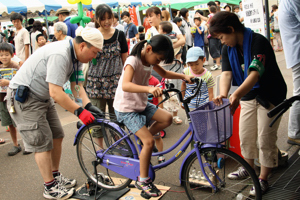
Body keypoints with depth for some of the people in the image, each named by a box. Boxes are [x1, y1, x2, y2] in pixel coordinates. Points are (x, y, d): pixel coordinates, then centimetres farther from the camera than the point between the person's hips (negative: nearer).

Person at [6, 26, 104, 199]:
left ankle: (56, 176, 26)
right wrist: (79, 111, -28)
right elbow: (55, 92, -33)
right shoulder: (60, 55, -31)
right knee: (43, 143, -5)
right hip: (23, 98, -9)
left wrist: (88, 105, -12)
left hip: (43, 97, 9)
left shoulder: (75, 56, 0)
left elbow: (76, 84, 2)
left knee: (57, 136, 11)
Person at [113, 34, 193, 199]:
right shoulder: (133, 61, -25)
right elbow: (125, 85, -41)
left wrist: (183, 76, 2)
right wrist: (149, 89, -56)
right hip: (126, 108, -8)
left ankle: (140, 139, 14)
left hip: (142, 104, 8)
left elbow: (164, 73, 17)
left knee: (167, 119, -4)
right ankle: (143, 181, 0)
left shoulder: (149, 59, 2)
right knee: (149, 142, -16)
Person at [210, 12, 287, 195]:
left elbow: (255, 73, -36)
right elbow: (226, 73, -16)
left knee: (265, 139, -1)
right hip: (248, 95, 7)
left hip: (270, 96, -6)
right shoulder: (228, 49, -3)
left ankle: (263, 179, 15)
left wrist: (237, 94, -50)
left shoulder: (258, 41, -25)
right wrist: (223, 94, -36)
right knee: (245, 135, 14)